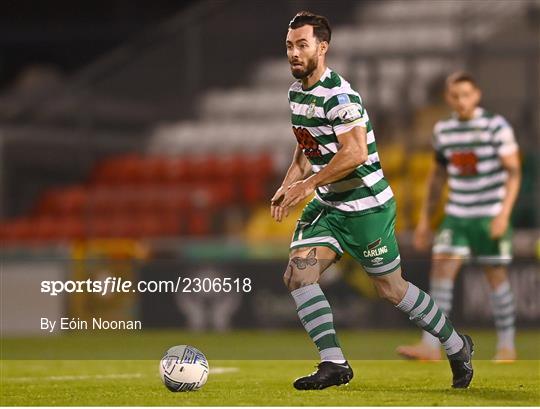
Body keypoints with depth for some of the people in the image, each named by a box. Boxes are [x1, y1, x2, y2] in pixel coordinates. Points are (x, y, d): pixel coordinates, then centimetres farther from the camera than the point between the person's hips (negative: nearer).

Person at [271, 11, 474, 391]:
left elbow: (356, 152, -30)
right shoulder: (296, 92, 7)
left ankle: (457, 346, 24)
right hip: (327, 205, 8)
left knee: (391, 289, 3)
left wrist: (307, 184, -25)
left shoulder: (338, 95, -22)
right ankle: (334, 364, -6)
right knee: (298, 273, -10)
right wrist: (287, 186, 5)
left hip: (367, 206, -8)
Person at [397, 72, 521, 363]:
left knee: (496, 274, 0)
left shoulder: (496, 126, -8)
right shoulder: (442, 130, 7)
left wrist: (504, 213, -20)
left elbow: (513, 171, -10)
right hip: (457, 215, 4)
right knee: (442, 268, -9)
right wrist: (425, 218, 16)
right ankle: (431, 346, -13)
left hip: (490, 215, -4)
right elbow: (438, 175, 18)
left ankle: (506, 345, 15)